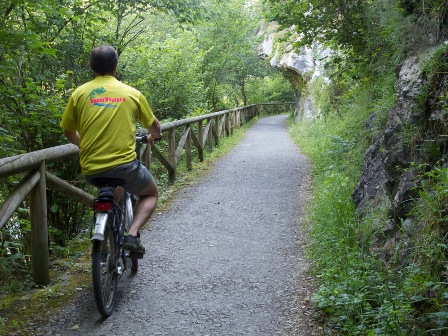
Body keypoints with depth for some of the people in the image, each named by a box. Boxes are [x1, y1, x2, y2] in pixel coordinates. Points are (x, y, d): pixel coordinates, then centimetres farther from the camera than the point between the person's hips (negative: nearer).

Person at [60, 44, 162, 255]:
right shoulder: (132, 93, 3)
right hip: (125, 165, -3)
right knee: (151, 194, 24)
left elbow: (68, 131, 14)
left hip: (91, 170, 3)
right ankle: (132, 234, 2)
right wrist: (154, 136, 40)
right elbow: (154, 126, 17)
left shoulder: (80, 93, 5)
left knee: (114, 193, 35)